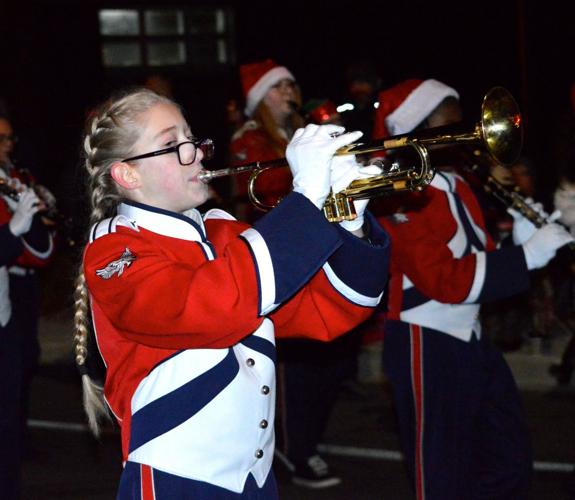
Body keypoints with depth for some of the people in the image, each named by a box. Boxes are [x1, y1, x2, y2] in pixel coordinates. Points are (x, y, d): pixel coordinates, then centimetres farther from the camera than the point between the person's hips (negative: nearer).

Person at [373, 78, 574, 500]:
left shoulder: (456, 185, 10)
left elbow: (479, 260, 11)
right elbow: (445, 279, -27)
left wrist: (522, 239, -8)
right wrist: (526, 256, -26)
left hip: (470, 338, 9)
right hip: (426, 347, -9)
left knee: (510, 460, 16)